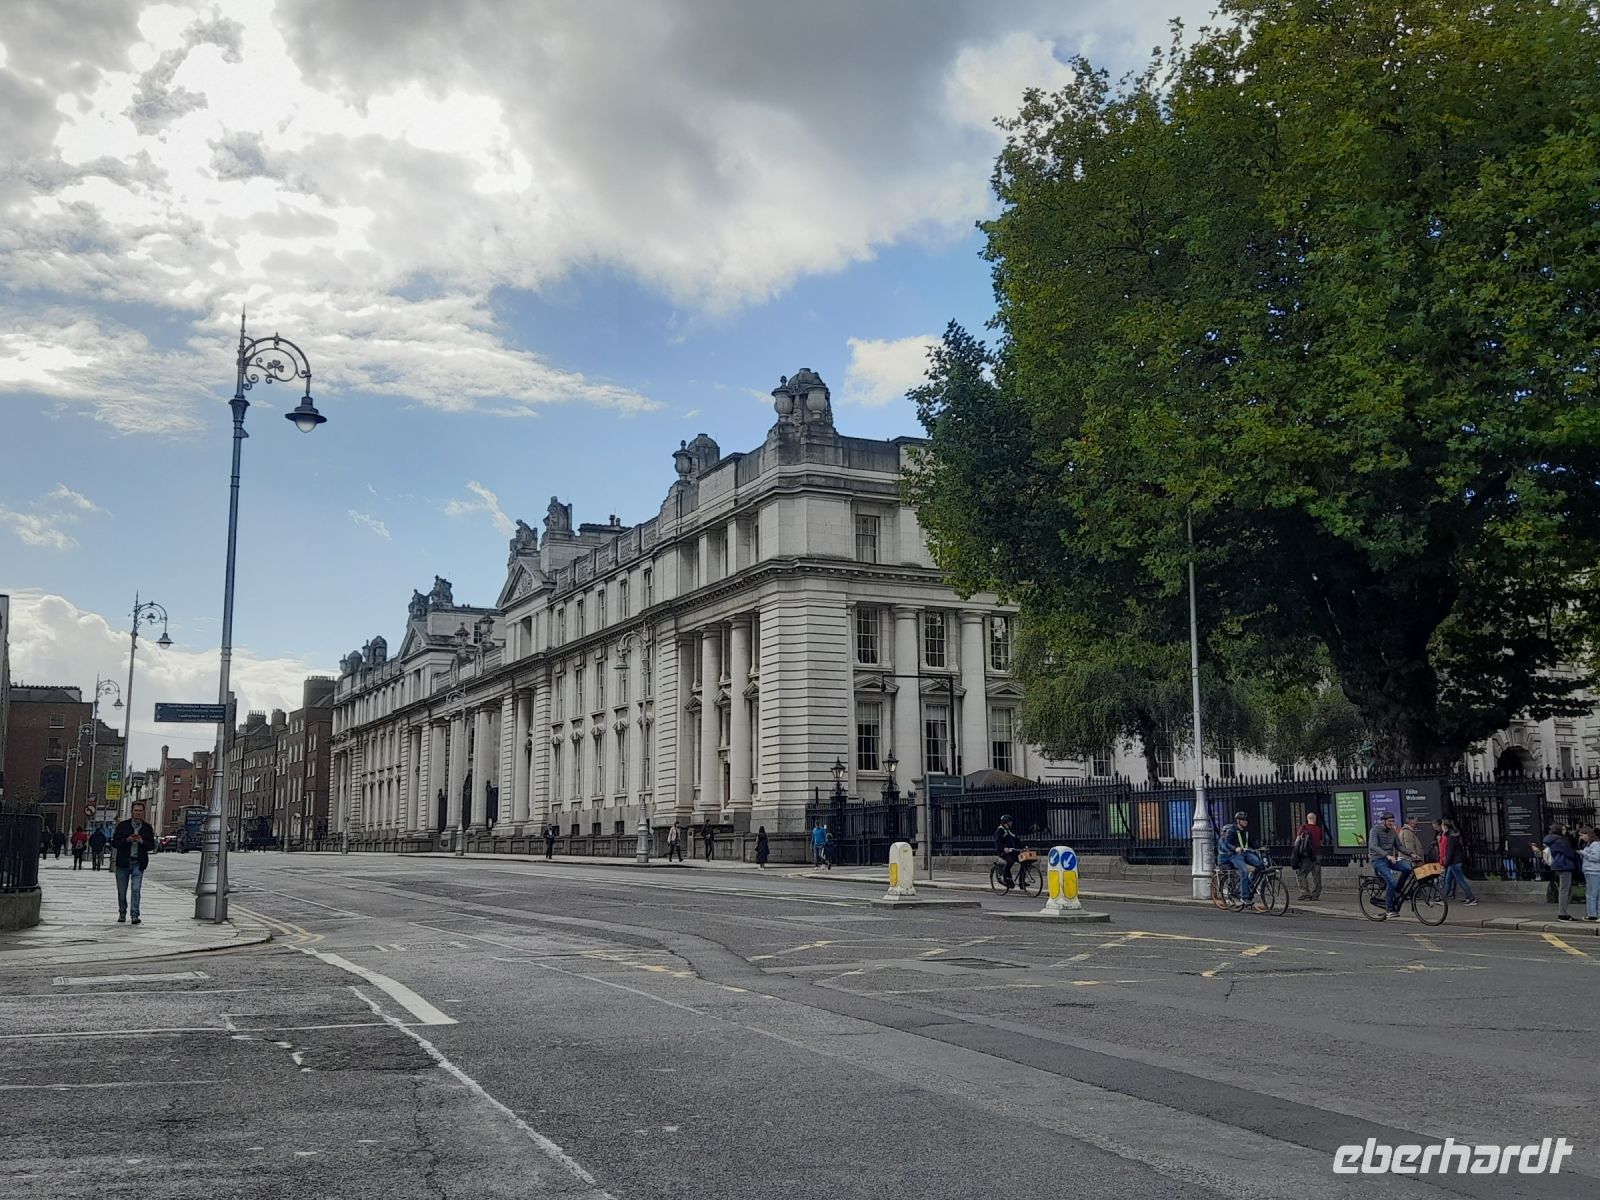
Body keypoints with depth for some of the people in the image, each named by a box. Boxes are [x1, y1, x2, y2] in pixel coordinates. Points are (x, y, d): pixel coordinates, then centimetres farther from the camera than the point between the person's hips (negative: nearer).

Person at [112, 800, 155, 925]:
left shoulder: (147, 828, 5)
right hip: (123, 862, 1)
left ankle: (135, 915, -10)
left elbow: (151, 845, 5)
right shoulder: (122, 826, 2)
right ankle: (122, 913, 26)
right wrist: (127, 840, -18)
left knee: (136, 889, -11)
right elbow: (114, 842, -2)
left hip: (138, 863, -1)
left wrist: (142, 842, -15)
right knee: (121, 891, 10)